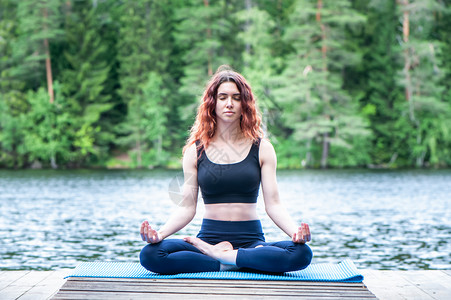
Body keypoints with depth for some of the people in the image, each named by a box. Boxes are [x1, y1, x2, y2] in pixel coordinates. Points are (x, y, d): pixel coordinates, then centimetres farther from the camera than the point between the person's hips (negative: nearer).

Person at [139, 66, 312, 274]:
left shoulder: (262, 148, 6)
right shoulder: (195, 150, 7)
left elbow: (273, 204, 1)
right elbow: (186, 208, 3)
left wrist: (295, 231, -19)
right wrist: (160, 233, -15)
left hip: (252, 241, 0)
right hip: (209, 237, 0)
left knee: (301, 253, -31)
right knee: (150, 254, -28)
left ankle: (219, 256, -16)